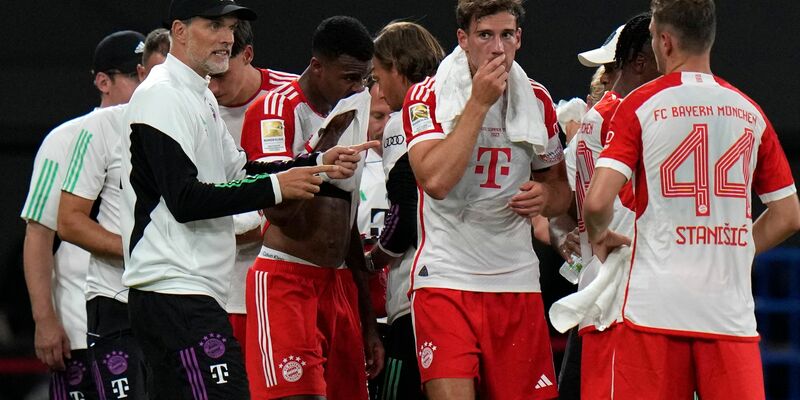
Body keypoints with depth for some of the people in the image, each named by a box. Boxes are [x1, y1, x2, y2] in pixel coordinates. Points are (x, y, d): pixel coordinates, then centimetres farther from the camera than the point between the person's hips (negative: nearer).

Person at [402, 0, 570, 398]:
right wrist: (480, 102, -18)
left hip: (516, 281, 4)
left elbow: (559, 184, 22)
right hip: (445, 277, -4)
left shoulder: (537, 100, 9)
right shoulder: (427, 97, -4)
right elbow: (435, 180, -20)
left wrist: (547, 196, -2)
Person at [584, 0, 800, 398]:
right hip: (732, 311, 3)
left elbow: (597, 200, -10)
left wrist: (599, 236, 11)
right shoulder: (750, 113, 10)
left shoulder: (640, 105, -2)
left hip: (655, 305, -3)